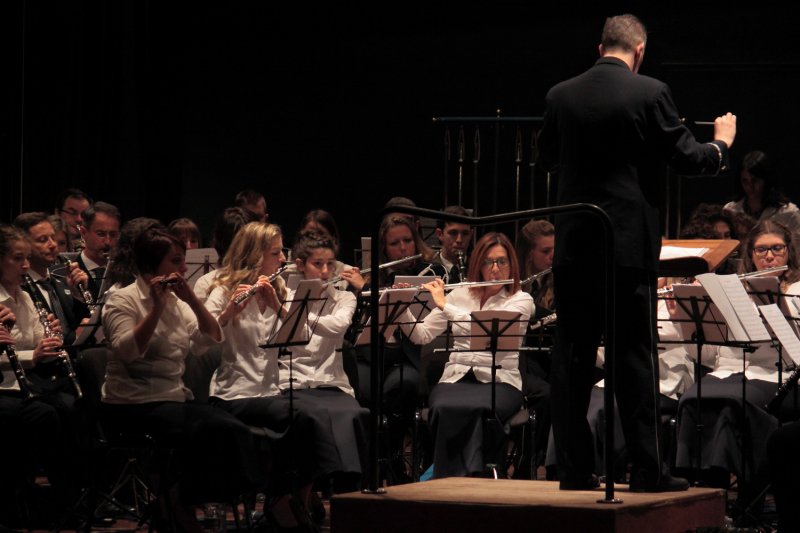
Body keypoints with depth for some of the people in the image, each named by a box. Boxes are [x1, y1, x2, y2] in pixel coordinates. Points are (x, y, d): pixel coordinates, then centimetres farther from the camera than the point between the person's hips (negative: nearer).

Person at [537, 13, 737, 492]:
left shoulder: (561, 96, 3)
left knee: (573, 358, 7)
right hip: (630, 243, -3)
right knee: (635, 357, 1)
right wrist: (721, 144, 16)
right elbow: (685, 159, -4)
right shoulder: (650, 94, -9)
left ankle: (574, 468, 8)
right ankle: (648, 470, 1)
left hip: (573, 243, 3)